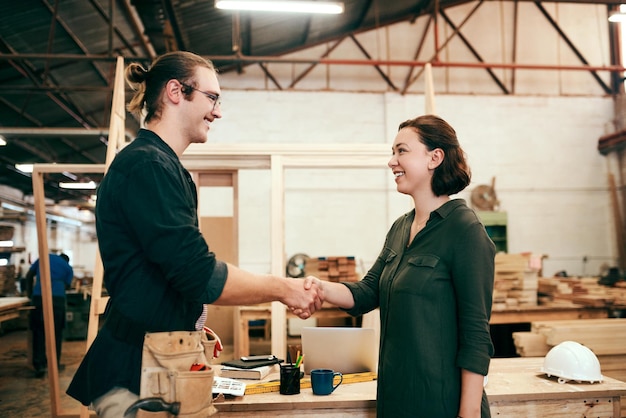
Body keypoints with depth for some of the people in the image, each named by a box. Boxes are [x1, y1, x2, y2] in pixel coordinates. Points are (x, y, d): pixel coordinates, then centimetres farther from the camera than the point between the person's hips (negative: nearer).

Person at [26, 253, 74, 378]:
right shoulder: (68, 268, 20)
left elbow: (29, 276, 25)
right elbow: (66, 286, 13)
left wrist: (29, 293, 33)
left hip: (38, 297, 1)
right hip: (57, 297, -1)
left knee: (38, 331, 6)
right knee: (56, 332, 10)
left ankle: (39, 365, -2)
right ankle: (55, 364, 13)